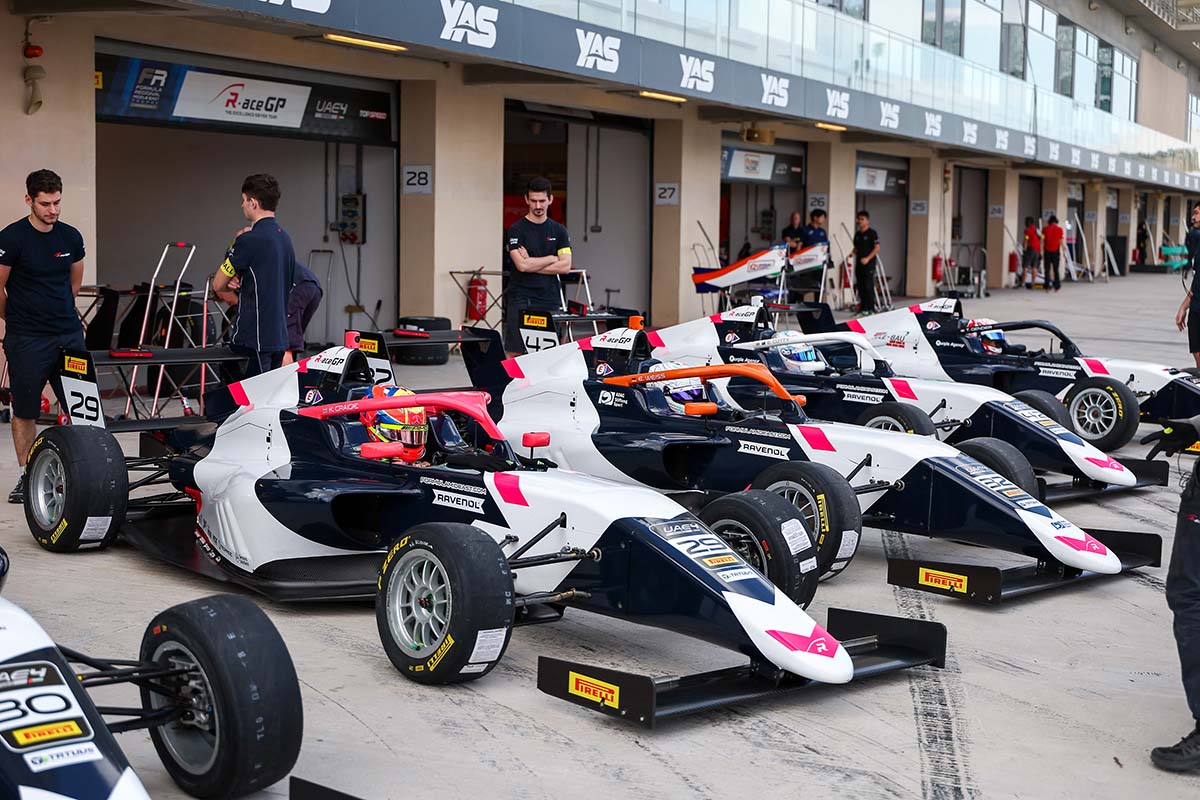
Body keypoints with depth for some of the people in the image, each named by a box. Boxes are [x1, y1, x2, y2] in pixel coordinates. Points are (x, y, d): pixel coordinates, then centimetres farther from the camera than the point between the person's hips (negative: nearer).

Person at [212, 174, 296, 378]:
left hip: (255, 339, -9)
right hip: (278, 337, 9)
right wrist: (239, 281, 5)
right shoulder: (285, 238, 12)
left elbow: (218, 285, -5)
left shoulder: (249, 240, -15)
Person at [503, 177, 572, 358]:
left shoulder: (559, 231, 11)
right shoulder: (517, 230, -1)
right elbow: (521, 264, -14)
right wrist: (552, 258, -2)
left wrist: (532, 263, -7)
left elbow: (565, 266, 0)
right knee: (515, 352, -7)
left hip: (550, 300, 4)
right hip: (521, 300, -4)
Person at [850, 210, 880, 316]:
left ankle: (871, 308, -5)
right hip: (859, 263, 7)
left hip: (869, 263, -7)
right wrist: (853, 253, 0)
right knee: (860, 286, 7)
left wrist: (868, 258, -19)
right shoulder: (857, 234, 14)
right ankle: (863, 307, 14)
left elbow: (877, 248, -10)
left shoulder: (872, 233, -7)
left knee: (868, 286, -9)